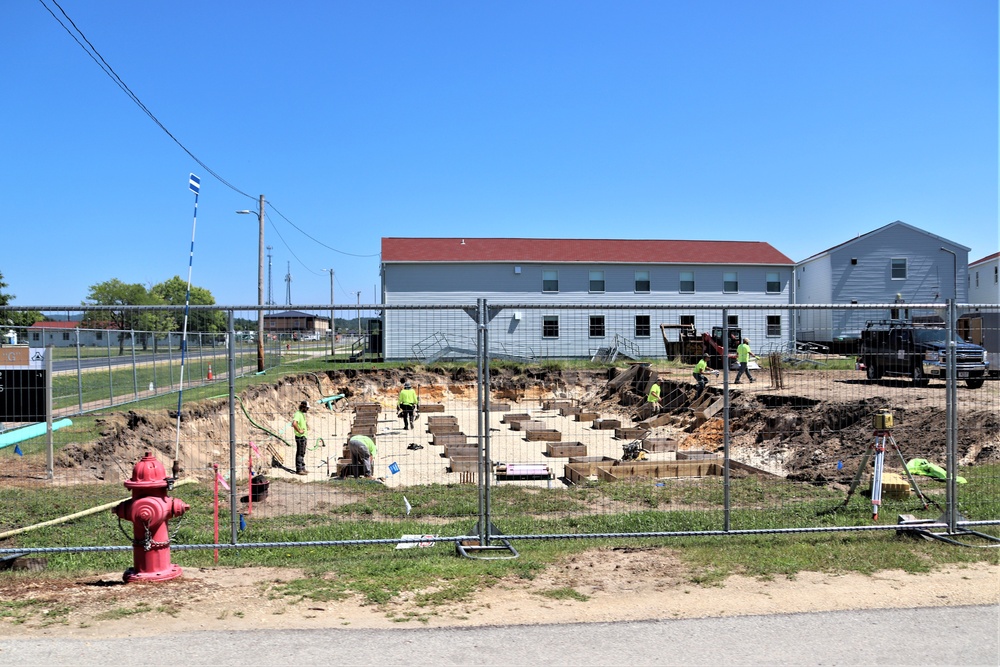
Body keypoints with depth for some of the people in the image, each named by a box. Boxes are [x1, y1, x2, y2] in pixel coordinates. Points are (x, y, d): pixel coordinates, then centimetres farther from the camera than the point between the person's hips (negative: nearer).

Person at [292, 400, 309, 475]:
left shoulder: (303, 414, 14)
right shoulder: (298, 414, -17)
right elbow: (294, 423, -35)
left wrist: (307, 426, 20)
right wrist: (299, 431, -26)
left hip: (304, 436, 10)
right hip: (300, 437, -10)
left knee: (302, 453, 15)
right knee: (299, 453, -6)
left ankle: (302, 468, 22)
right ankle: (299, 470, -3)